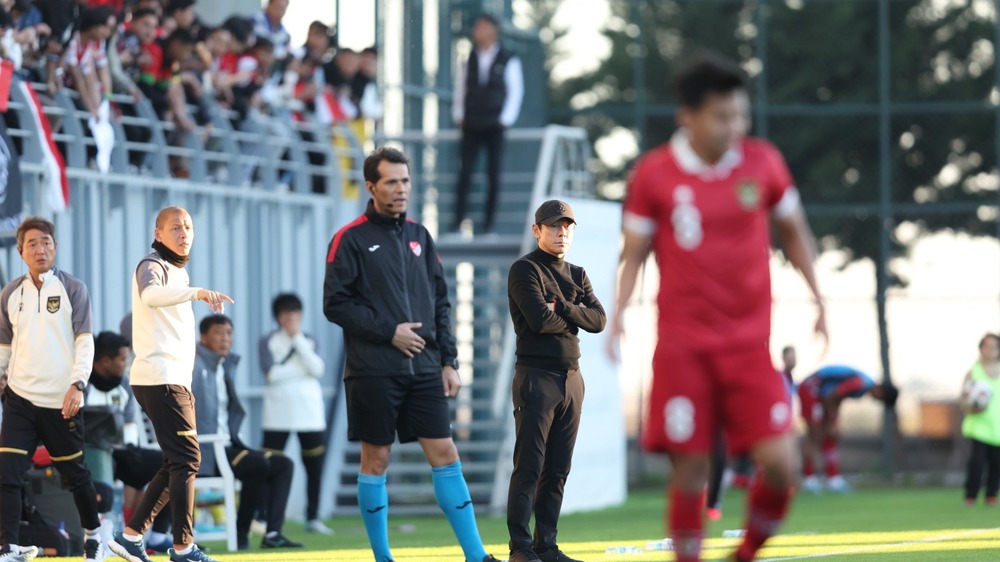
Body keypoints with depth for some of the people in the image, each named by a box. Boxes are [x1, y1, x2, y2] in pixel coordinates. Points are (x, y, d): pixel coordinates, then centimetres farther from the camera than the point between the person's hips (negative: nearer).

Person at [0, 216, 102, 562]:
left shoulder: (73, 289, -1)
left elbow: (85, 342, -5)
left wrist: (78, 384, -18)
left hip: (61, 401, -2)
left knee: (74, 474, 11)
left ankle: (93, 534, 34)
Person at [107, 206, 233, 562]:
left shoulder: (178, 271, 22)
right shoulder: (153, 265, -9)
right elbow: (151, 294, -34)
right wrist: (197, 292, -49)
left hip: (174, 379, 10)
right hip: (159, 379, -10)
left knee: (177, 464, 11)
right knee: (187, 459, -11)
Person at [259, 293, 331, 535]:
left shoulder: (309, 341, 14)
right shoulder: (267, 342, 5)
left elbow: (318, 368, -4)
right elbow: (271, 373, -10)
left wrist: (297, 339, -4)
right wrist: (305, 370, -5)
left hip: (310, 412, 3)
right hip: (278, 414, -3)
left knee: (315, 467, 1)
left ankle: (313, 518, 9)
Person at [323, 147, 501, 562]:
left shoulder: (419, 236, 14)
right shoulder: (351, 239, -2)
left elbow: (441, 303, 16)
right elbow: (335, 304, -7)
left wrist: (448, 361, 9)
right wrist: (388, 332, -11)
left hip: (423, 369, 4)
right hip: (373, 370, -4)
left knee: (445, 455, 0)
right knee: (376, 461, 1)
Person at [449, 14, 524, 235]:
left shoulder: (508, 61, -1)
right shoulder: (468, 61, 8)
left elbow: (515, 92, 0)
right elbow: (460, 90, 13)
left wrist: (505, 120, -6)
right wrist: (459, 116, 4)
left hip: (495, 126, -2)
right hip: (471, 126, 2)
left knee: (494, 174, 0)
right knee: (464, 172, -6)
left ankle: (489, 221, 5)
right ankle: (458, 220, -7)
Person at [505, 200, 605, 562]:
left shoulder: (577, 276, 18)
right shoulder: (525, 271, -3)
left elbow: (598, 321, 4)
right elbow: (540, 320, -17)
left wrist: (563, 308, -10)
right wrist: (575, 317, 0)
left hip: (571, 379, 7)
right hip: (536, 376, -7)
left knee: (558, 469, 7)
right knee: (529, 466, -8)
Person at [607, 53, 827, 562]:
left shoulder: (763, 163, 2)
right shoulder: (653, 175, -3)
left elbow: (794, 232, 17)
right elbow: (634, 253, 5)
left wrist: (818, 299, 13)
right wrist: (617, 314, -9)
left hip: (749, 342, 2)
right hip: (682, 344, -2)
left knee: (778, 462, -10)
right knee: (690, 469, -5)